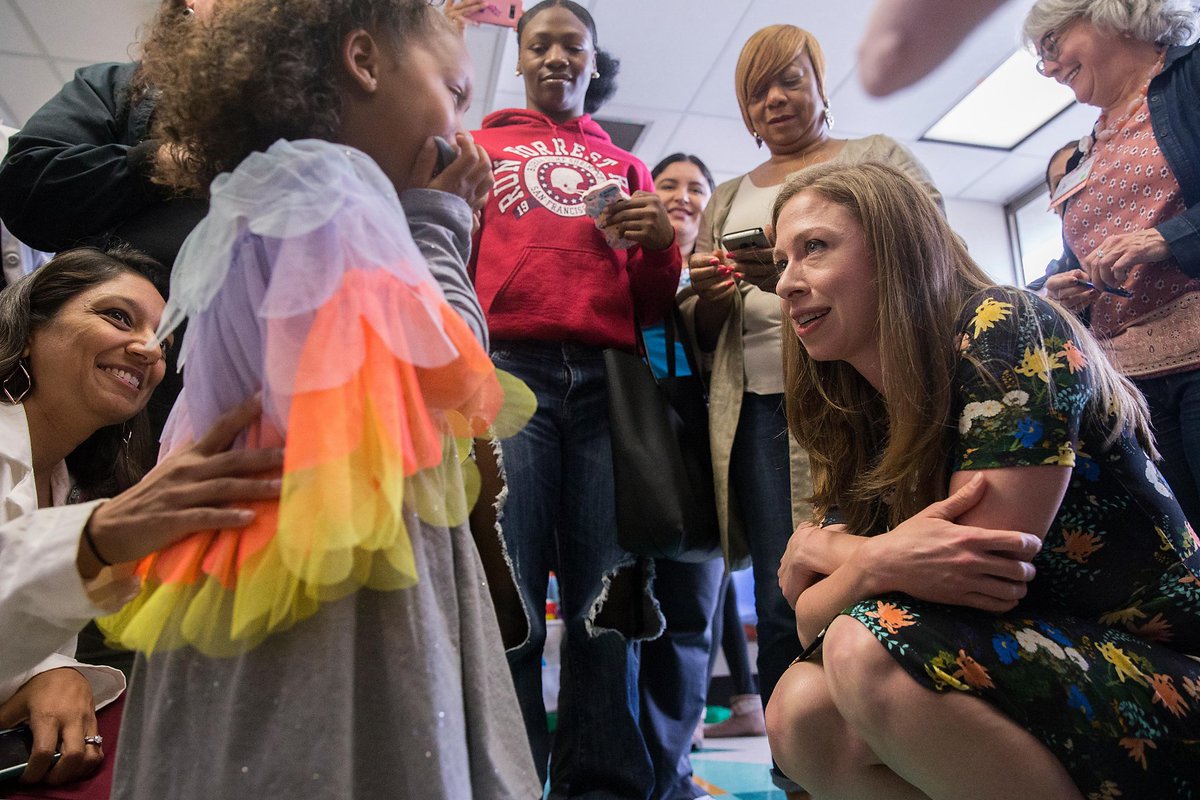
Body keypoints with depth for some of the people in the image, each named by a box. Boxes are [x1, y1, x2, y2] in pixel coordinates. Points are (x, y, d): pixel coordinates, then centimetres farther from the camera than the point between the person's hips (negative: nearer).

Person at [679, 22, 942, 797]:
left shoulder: (881, 157, 15)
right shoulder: (728, 199, 24)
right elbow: (702, 328, 21)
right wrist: (710, 294, -4)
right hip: (761, 408, 3)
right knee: (783, 609, 0)